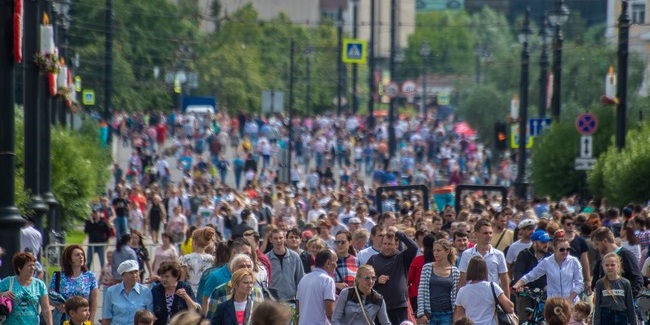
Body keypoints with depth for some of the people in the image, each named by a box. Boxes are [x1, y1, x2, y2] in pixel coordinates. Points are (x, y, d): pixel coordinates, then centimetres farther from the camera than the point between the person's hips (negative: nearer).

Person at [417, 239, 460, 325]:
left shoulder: (455, 272, 3)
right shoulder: (427, 268, 2)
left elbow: (455, 295, 5)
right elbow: (421, 292, -1)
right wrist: (421, 313, -8)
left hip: (447, 314, 0)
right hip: (429, 314, 0)